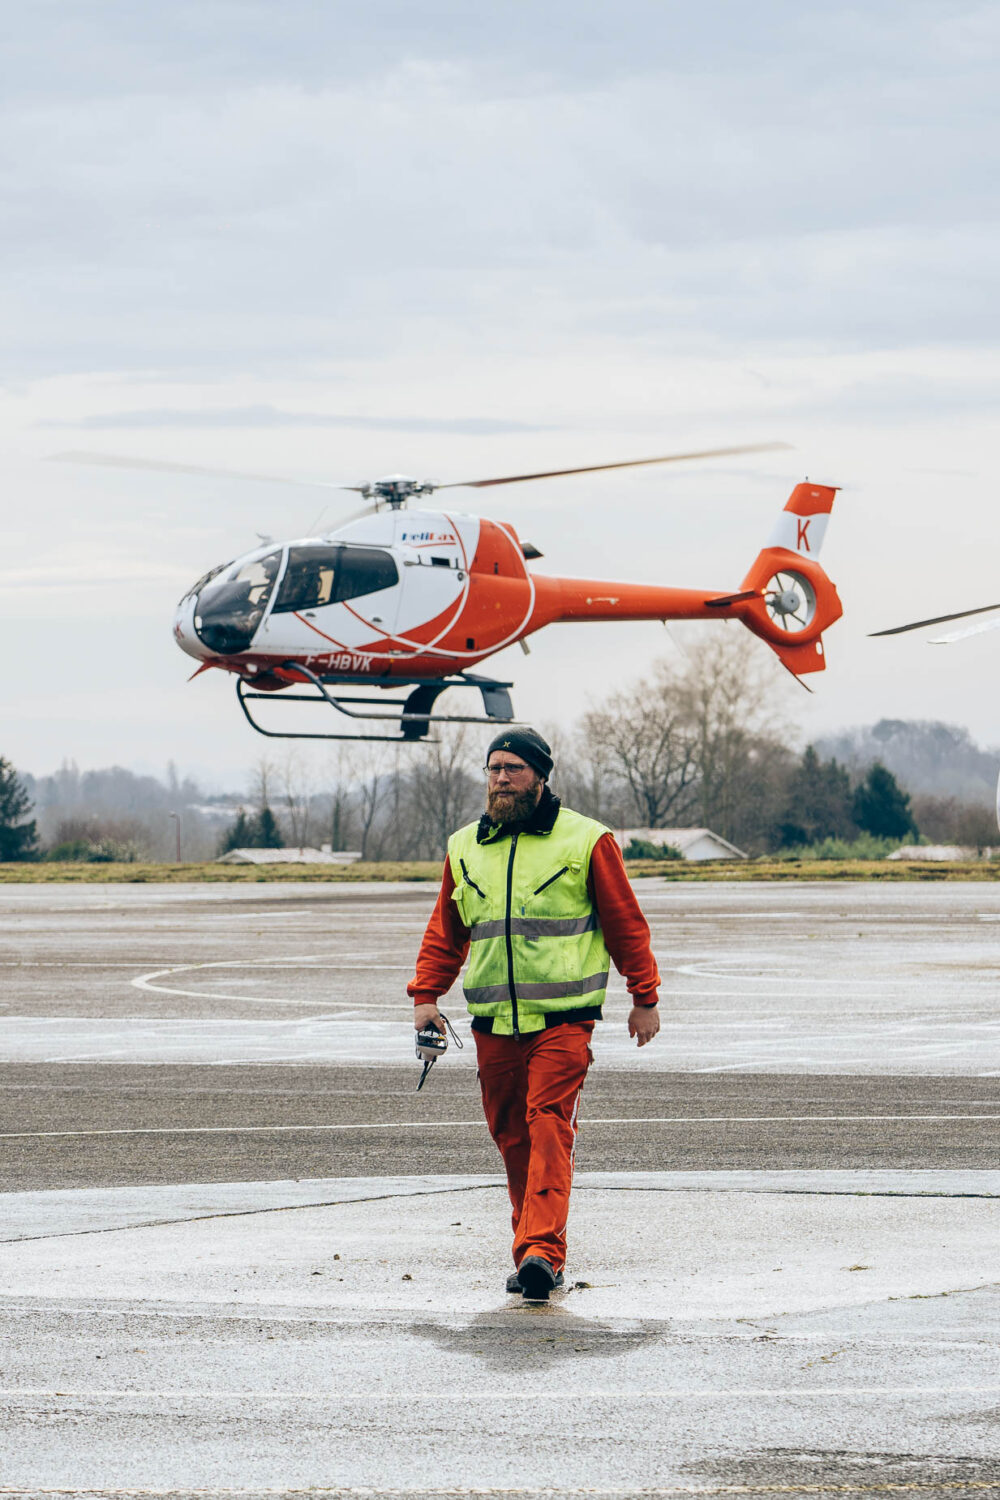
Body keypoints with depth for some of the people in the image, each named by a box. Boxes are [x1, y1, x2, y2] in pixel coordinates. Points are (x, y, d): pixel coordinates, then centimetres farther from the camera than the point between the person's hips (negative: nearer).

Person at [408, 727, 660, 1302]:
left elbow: (626, 923, 5)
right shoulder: (465, 848, 14)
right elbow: (446, 930, 20)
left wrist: (645, 999, 4)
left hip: (563, 1019, -5)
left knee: (549, 1129, -16)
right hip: (493, 1022, 5)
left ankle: (543, 1252, -24)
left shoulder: (586, 841, 1)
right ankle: (534, 1248, 15)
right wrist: (426, 994, 9)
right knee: (511, 1136, 6)